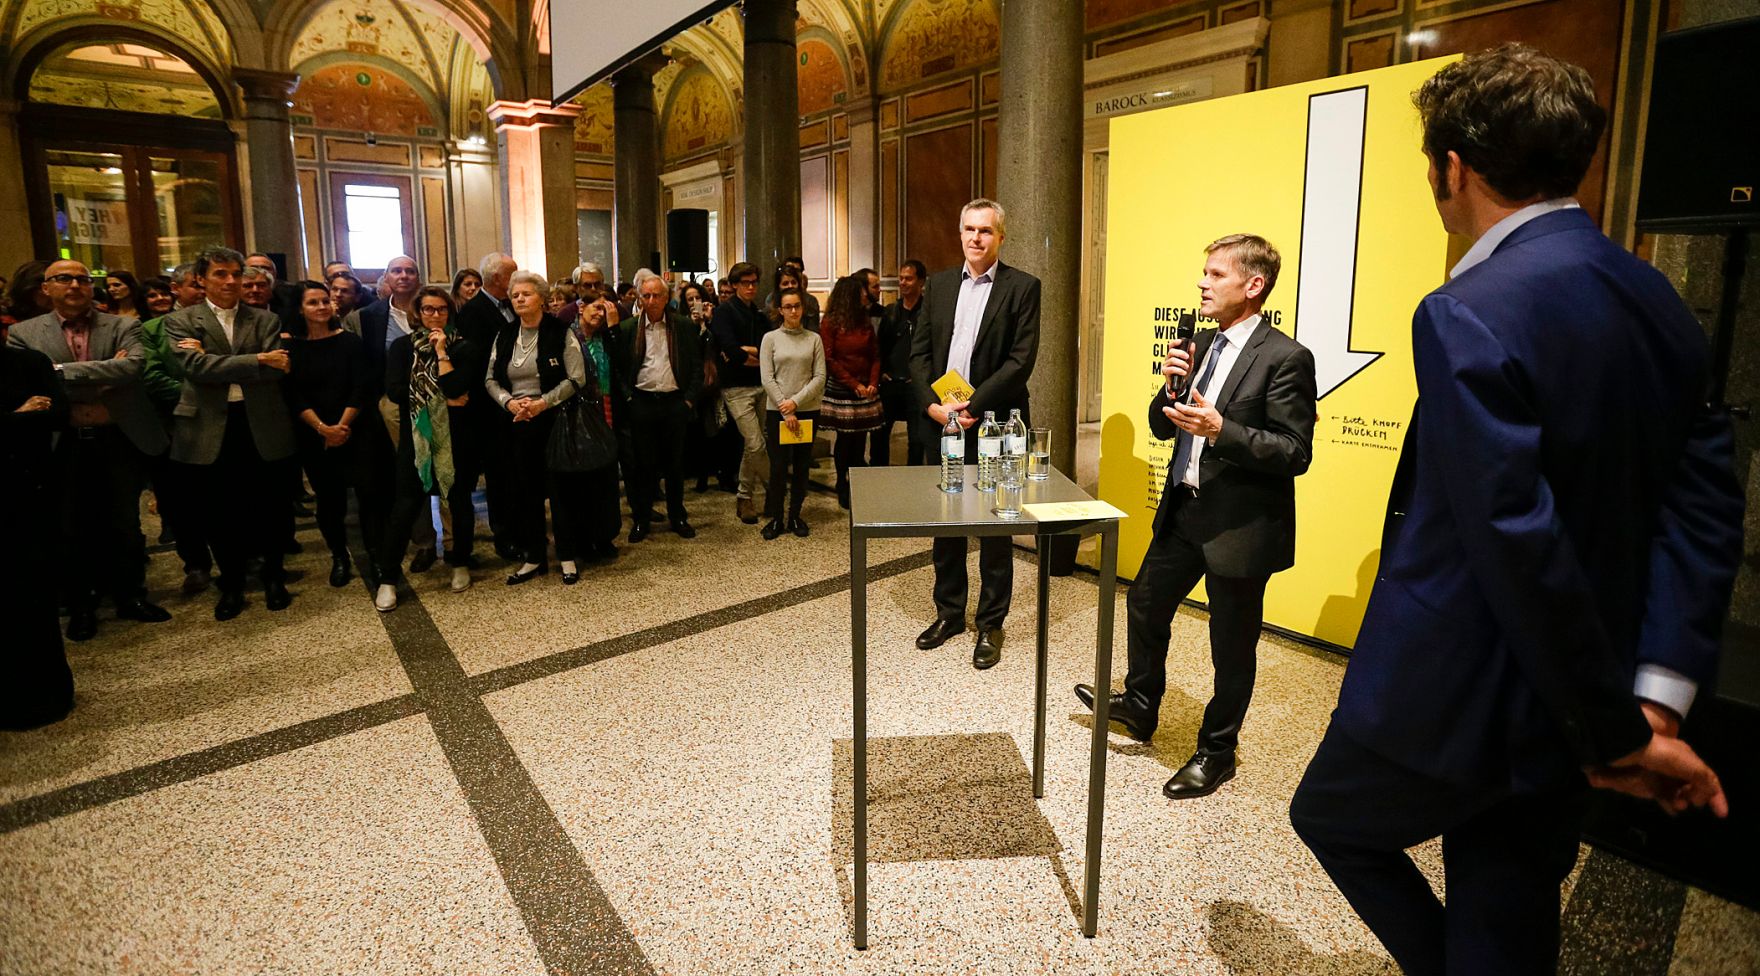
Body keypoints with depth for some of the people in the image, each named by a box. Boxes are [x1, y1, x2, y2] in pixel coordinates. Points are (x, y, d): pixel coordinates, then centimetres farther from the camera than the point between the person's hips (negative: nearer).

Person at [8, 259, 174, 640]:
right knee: (71, 530, 10)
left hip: (120, 440, 0)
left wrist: (62, 370, -18)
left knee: (125, 525, 10)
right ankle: (81, 605, 24)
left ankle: (131, 595, 25)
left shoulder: (123, 327, 2)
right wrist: (103, 378, -13)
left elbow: (132, 367, -16)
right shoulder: (23, 333, 4)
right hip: (63, 445, 0)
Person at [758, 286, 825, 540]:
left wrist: (796, 401, -12)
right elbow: (767, 378, -4)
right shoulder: (770, 338, 1)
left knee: (802, 466, 7)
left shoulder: (814, 339, 4)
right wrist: (785, 411, -10)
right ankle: (775, 518, 11)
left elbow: (820, 377, -1)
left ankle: (795, 516, 19)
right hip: (777, 411, -1)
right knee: (779, 466, -2)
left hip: (807, 410, 2)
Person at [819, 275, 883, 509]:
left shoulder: (866, 322, 12)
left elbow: (875, 356, 11)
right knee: (845, 440, 1)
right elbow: (829, 360, -8)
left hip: (865, 391, 4)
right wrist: (854, 385, -10)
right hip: (841, 390, -4)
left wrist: (872, 383, -5)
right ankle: (842, 488, 12)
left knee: (860, 440, 3)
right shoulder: (830, 324, -4)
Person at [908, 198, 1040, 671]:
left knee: (995, 530, 6)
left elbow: (1021, 359, -10)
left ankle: (991, 624, 19)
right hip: (941, 422, 4)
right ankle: (949, 612, 29)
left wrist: (973, 406, -17)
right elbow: (919, 351, 8)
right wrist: (933, 404, -7)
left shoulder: (1022, 287, -2)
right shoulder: (939, 284, 11)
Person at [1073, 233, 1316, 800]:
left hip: (1240, 523, -8)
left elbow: (1296, 453, -18)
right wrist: (1169, 388, -9)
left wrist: (1221, 429, -29)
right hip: (1184, 510, 8)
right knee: (1145, 603, 21)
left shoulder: (1285, 358, -15)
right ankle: (1140, 707, 43)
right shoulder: (1202, 347, 8)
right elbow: (1162, 427, 11)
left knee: (1232, 645, 9)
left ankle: (1216, 752, 29)